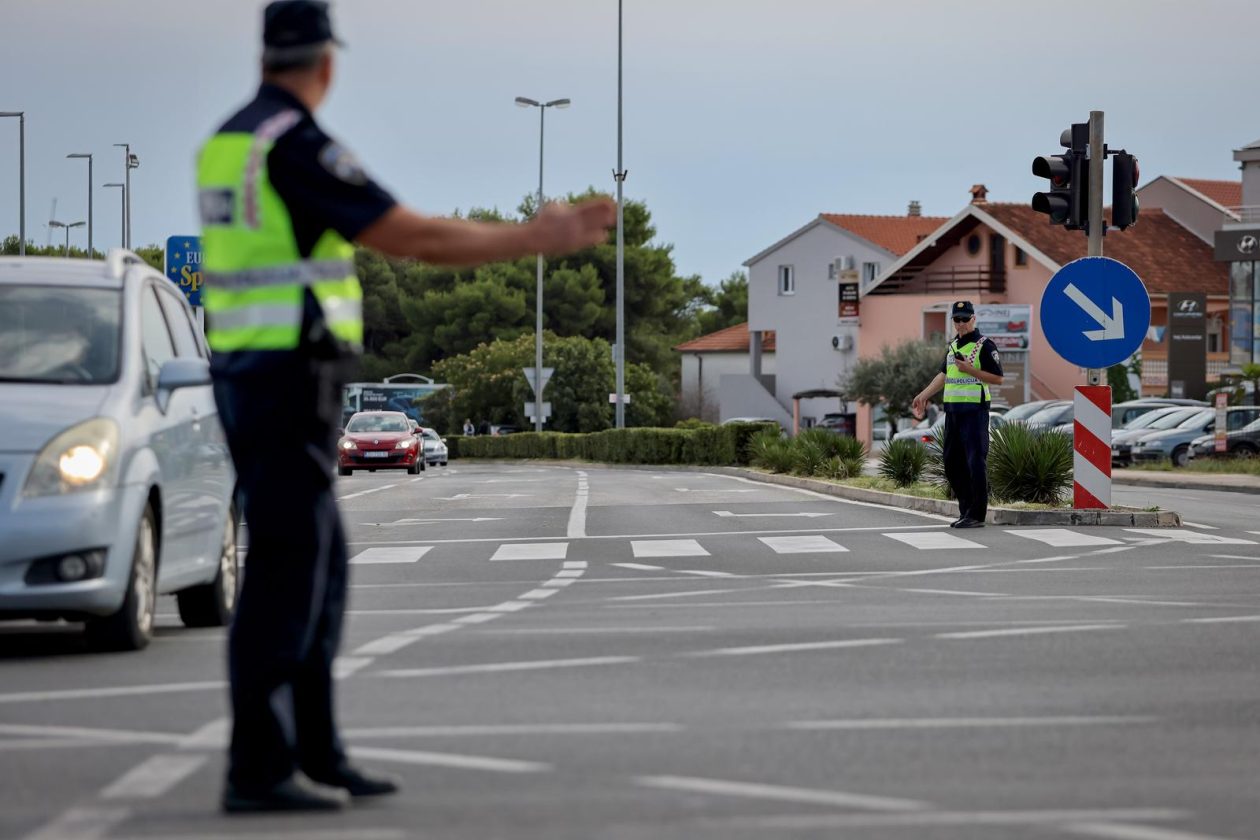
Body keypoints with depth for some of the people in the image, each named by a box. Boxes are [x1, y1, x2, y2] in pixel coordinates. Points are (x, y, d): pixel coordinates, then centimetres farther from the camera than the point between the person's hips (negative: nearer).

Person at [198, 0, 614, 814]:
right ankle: (258, 769, -7)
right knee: (285, 573, -7)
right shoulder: (301, 147, -14)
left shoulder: (227, 145, 15)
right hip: (291, 382, -9)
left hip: (247, 378, 9)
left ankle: (315, 753, 17)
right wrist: (540, 239, -9)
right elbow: (420, 240, -17)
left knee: (321, 566, 14)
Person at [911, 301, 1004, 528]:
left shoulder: (984, 346, -7)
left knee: (976, 462, -9)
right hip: (952, 409, 9)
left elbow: (997, 378, -10)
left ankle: (976, 515, -7)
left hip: (975, 409, -9)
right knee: (952, 463, 11)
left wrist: (970, 369, -17)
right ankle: (966, 511, 19)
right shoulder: (953, 346, 17)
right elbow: (943, 375, 25)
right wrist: (923, 396, 17)